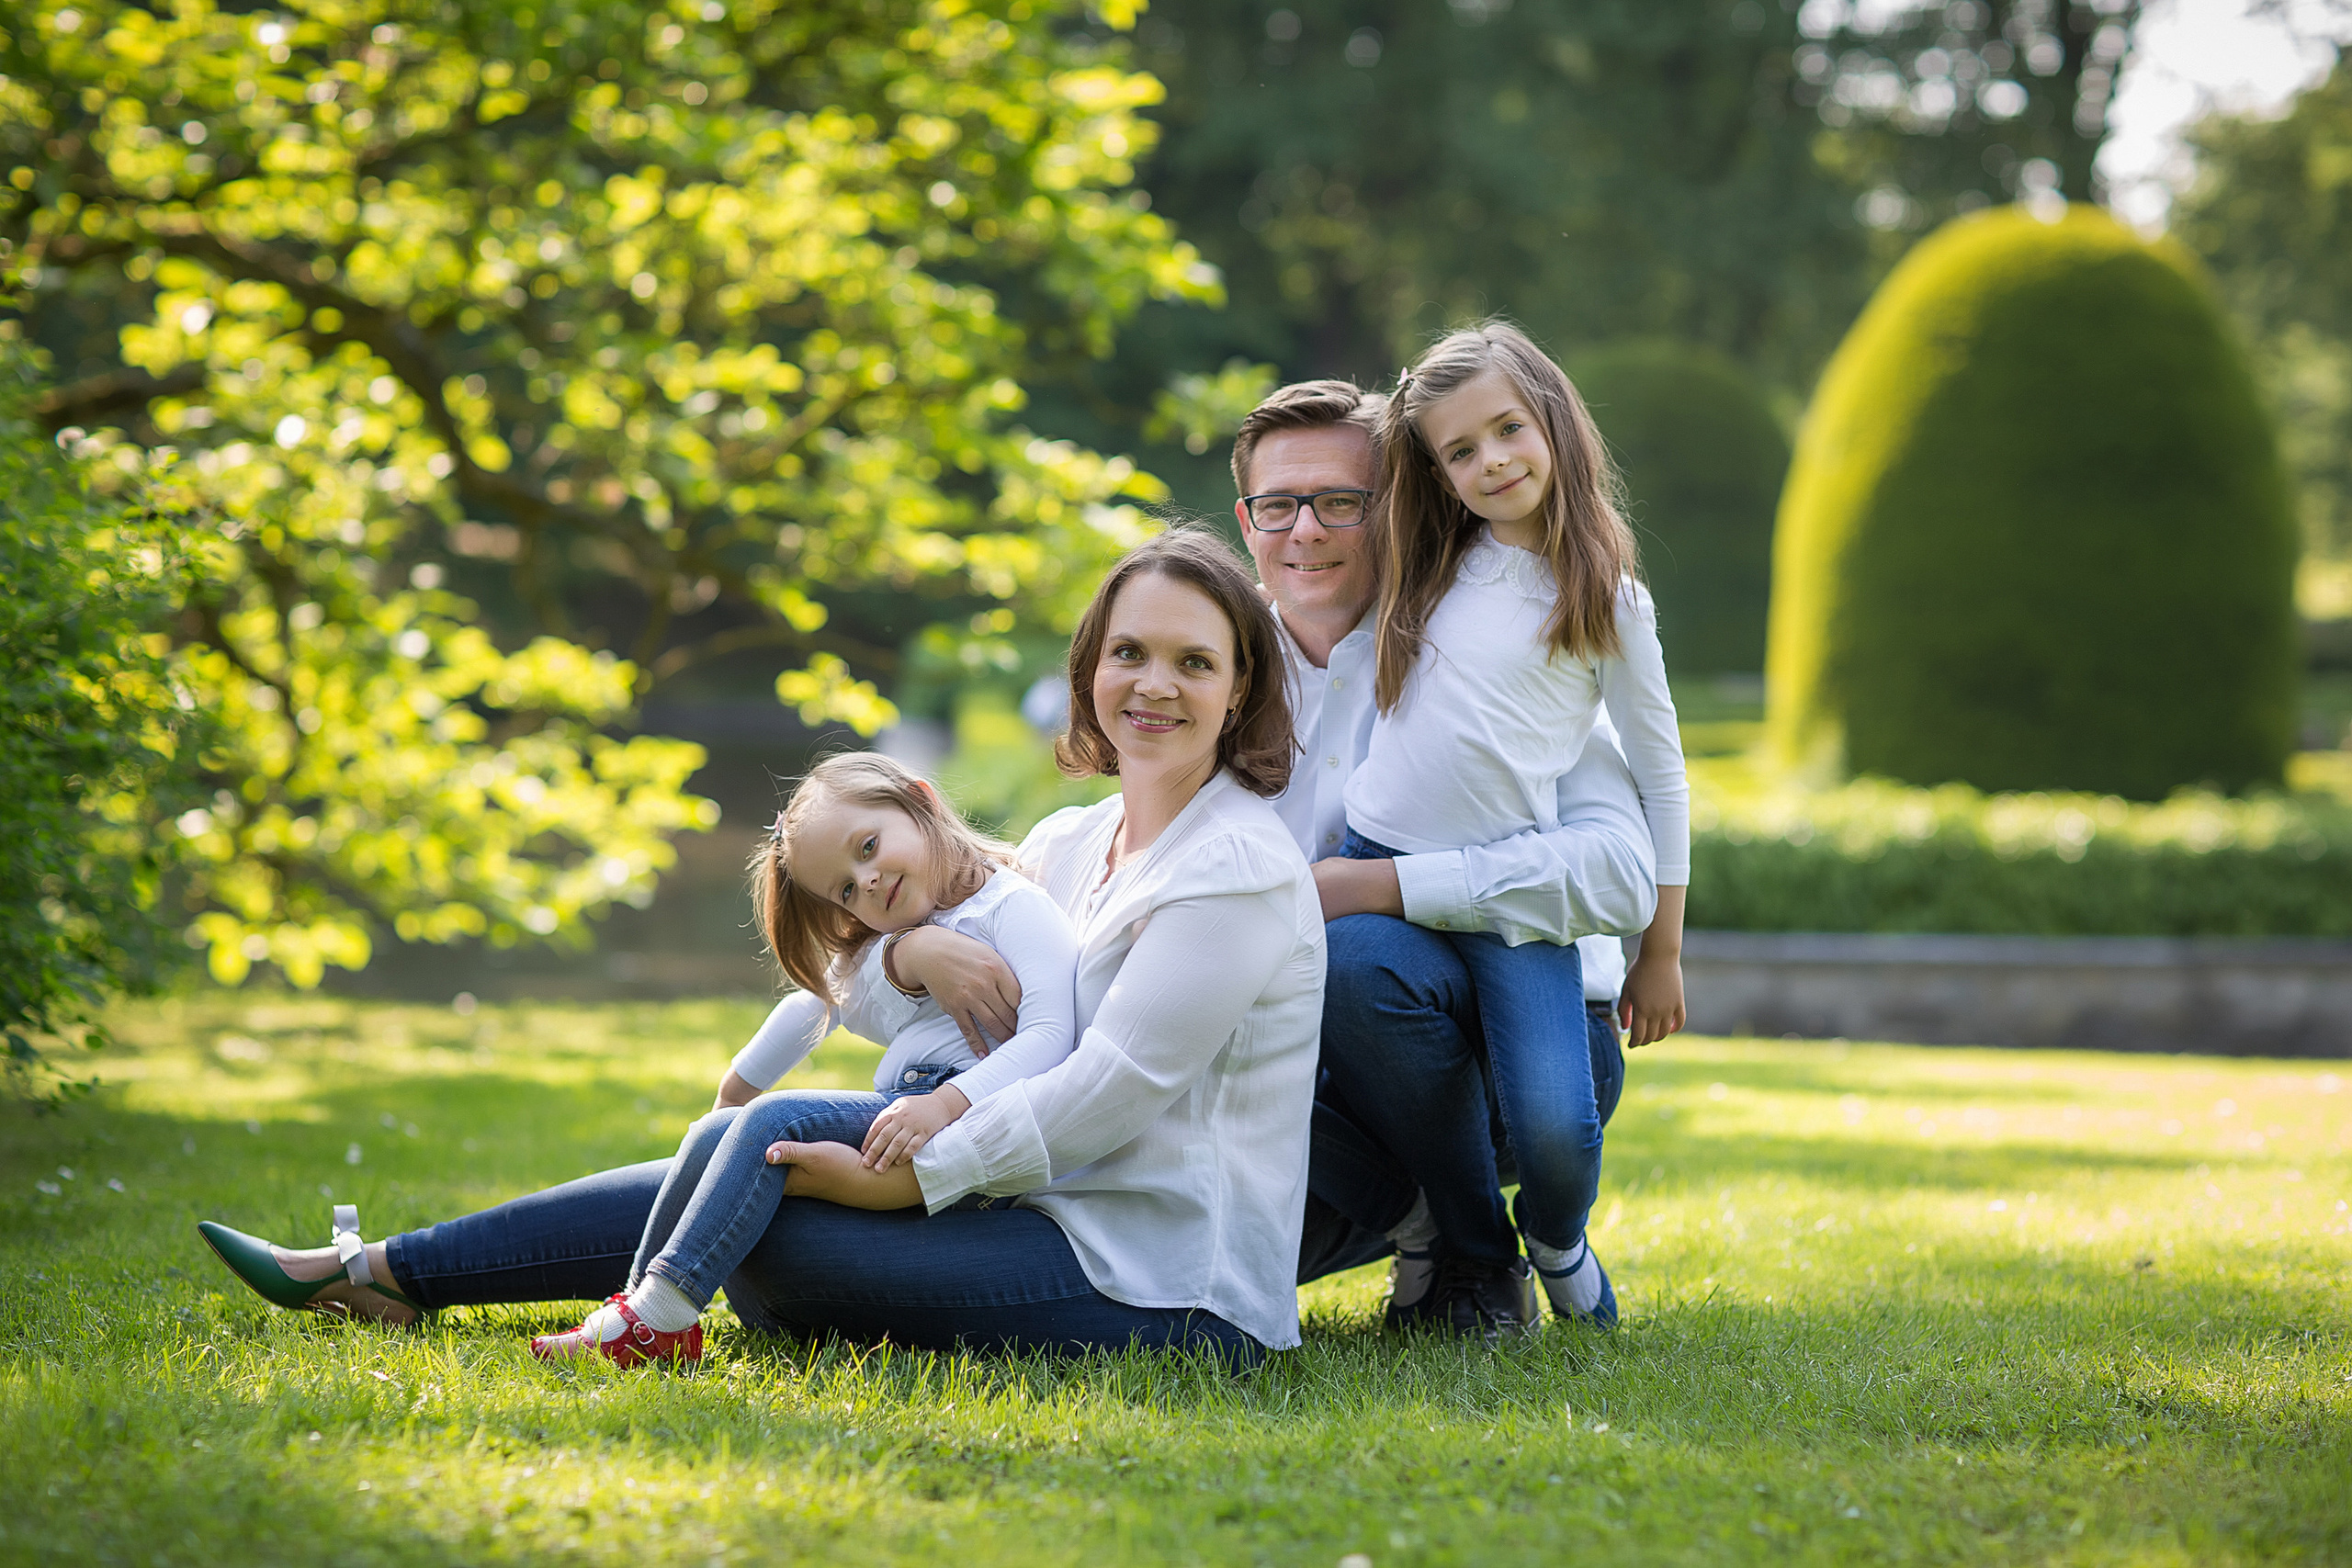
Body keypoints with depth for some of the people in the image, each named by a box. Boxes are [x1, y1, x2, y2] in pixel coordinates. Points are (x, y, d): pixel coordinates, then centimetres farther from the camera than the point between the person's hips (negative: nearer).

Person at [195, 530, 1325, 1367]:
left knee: (750, 1216, -12)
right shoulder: (1071, 845, 14)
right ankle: (387, 1274, 11)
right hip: (1067, 1228, 8)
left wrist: (898, 1184, -17)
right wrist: (911, 953, -7)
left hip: (1170, 1283, -8)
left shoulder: (1239, 870, -13)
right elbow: (848, 982, 17)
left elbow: (1104, 1092, -19)